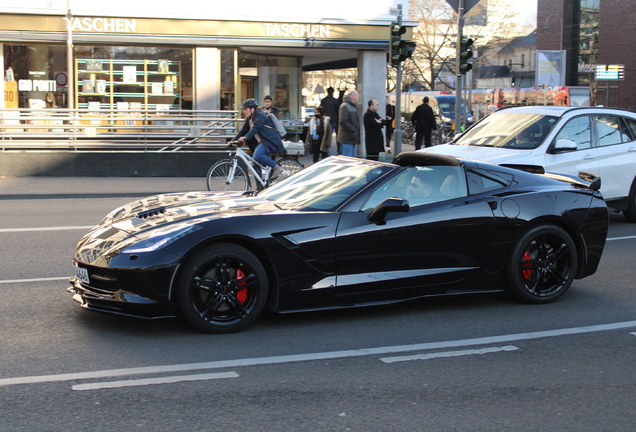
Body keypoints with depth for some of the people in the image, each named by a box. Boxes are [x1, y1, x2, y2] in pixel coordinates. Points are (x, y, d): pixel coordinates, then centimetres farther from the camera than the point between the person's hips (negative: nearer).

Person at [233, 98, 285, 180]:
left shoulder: (259, 115, -11)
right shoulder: (249, 119, 17)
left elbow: (255, 128, -27)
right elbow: (243, 131, 16)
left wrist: (245, 138, -39)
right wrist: (233, 141, 2)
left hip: (271, 141, -10)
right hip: (262, 142, 10)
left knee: (257, 155, -31)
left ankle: (276, 167, -18)